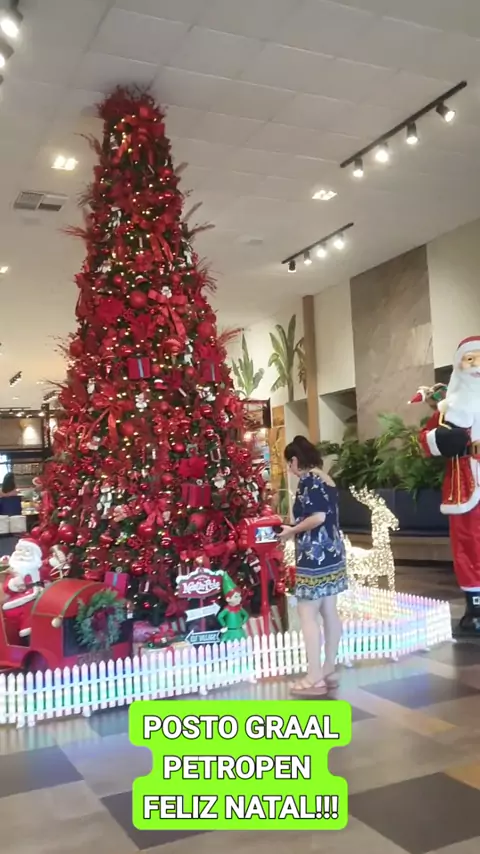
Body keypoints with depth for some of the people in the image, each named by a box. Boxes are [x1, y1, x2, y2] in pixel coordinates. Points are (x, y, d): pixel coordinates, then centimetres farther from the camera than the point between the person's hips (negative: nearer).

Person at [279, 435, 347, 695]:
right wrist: (297, 528, 15)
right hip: (332, 552, 9)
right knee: (329, 612, 12)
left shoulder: (308, 480, -13)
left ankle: (315, 678, 0)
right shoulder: (326, 479, 13)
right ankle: (329, 671, 20)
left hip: (314, 556, -9)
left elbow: (318, 517, -23)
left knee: (307, 613, -3)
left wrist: (292, 530, -9)